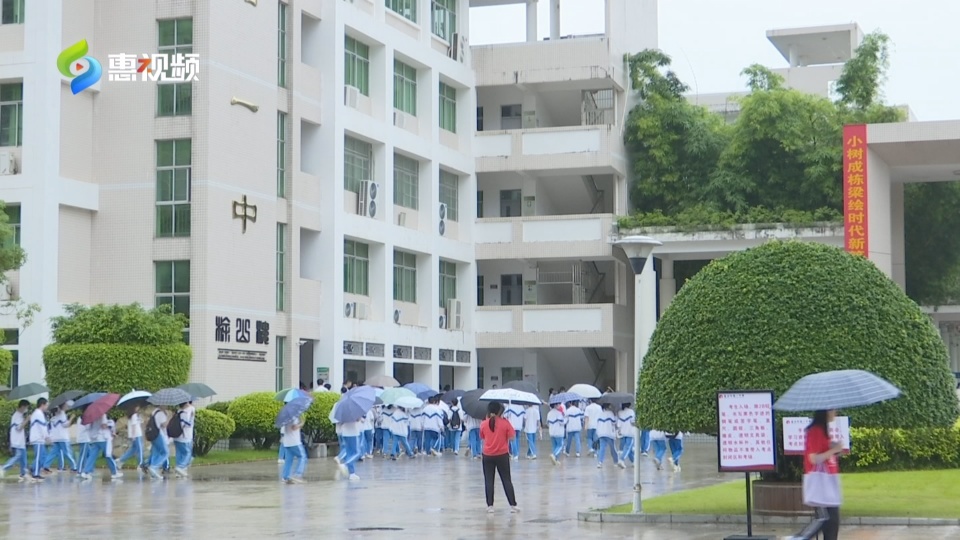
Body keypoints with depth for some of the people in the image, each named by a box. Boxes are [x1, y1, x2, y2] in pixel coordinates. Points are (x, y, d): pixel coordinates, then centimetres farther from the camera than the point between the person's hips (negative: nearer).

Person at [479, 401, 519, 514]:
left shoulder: (484, 424, -4)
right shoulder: (505, 423, -9)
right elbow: (512, 437, -8)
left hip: (488, 456, 1)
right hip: (502, 455, -1)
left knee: (489, 481, 7)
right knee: (506, 480, 7)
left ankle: (490, 506, 4)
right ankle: (513, 505, 5)